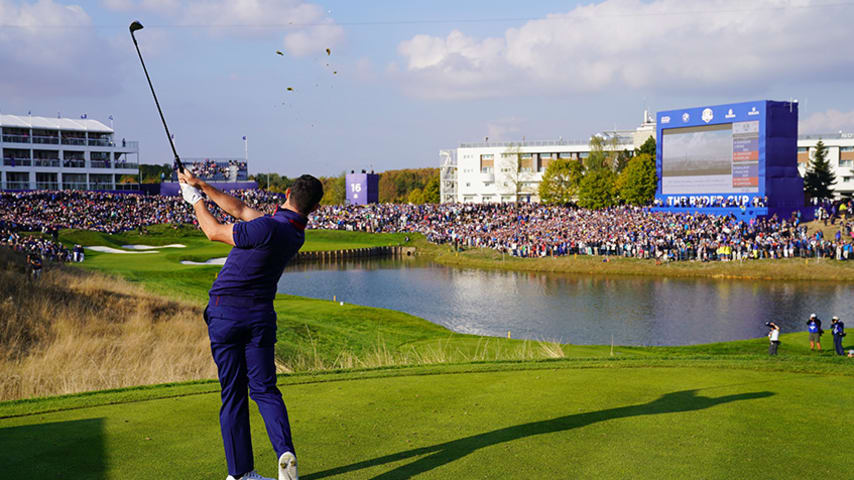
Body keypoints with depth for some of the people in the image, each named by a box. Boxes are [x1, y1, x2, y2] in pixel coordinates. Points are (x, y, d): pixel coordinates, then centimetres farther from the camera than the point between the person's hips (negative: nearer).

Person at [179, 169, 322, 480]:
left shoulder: (267, 229, -21)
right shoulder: (296, 234, 2)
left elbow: (214, 232, -6)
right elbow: (242, 210, 9)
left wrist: (195, 199, 10)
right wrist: (201, 185, 12)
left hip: (225, 312, -5)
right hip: (261, 314, 5)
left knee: (233, 393, 3)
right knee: (264, 388, 9)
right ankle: (285, 450, -13)